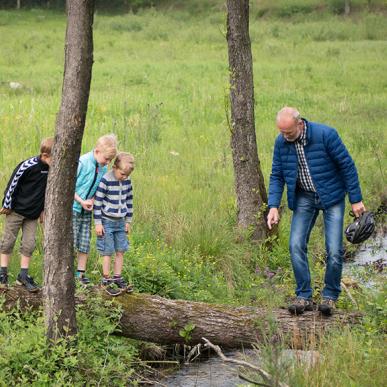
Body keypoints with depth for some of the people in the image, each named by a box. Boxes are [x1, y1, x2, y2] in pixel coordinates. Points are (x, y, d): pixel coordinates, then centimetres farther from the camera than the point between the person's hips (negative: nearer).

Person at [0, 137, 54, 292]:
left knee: (29, 244, 4)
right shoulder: (28, 166, -23)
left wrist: (43, 209, 13)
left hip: (33, 214, 5)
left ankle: (23, 276, 14)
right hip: (16, 210, -5)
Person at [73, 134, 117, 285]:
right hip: (73, 208, -6)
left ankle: (81, 272, 17)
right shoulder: (82, 163, -18)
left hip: (87, 210, 6)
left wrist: (92, 201, -7)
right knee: (71, 241, -5)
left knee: (85, 242, 8)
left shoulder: (103, 168, 1)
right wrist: (81, 201, -17)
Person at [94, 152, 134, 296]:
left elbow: (129, 200, 13)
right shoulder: (105, 181, -18)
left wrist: (128, 221, 14)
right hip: (107, 222, -6)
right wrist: (98, 223, -14)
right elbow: (97, 202, -15)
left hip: (120, 221, 6)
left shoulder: (127, 181, 1)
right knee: (108, 252, -1)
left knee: (120, 251, 9)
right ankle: (106, 280, 8)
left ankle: (118, 278, 20)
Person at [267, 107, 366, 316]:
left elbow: (347, 165, -13)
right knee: (296, 245, -8)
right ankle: (304, 296, 2)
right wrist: (273, 206, -11)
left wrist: (356, 199, -10)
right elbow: (277, 176, 1)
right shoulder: (281, 142, -8)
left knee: (334, 250, -8)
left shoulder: (325, 135, -21)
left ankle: (330, 296, 9)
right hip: (304, 198, 4)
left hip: (331, 197, -4)